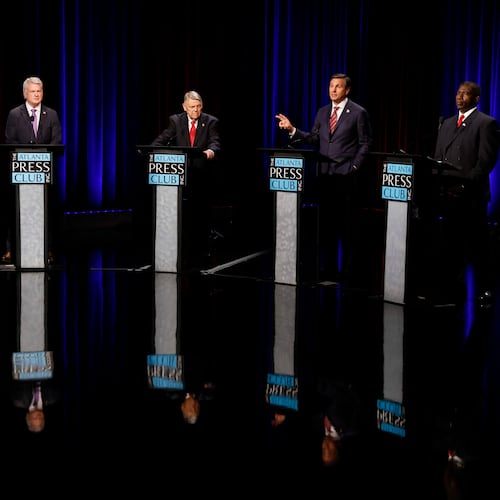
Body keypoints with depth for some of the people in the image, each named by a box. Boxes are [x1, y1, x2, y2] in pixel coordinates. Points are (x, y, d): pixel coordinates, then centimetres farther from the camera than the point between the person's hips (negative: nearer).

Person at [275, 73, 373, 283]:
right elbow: (314, 139, 11)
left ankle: (347, 268, 5)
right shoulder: (322, 112, 14)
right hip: (325, 174, 5)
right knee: (326, 221, 7)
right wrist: (292, 130, 0)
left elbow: (365, 144, -2)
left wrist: (355, 167, -10)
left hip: (347, 175, -5)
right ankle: (327, 267, 13)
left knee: (347, 224, -1)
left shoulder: (358, 113, -2)